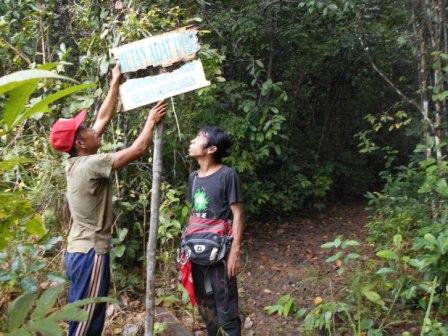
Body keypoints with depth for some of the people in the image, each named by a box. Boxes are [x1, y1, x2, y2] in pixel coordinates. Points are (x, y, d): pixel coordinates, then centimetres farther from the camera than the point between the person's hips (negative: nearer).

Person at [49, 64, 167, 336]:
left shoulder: (77, 162, 6)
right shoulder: (91, 165, -20)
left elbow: (103, 118, 12)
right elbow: (138, 150, -20)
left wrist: (116, 83, 16)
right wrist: (151, 121, -5)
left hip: (79, 250, 10)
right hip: (90, 253, -10)